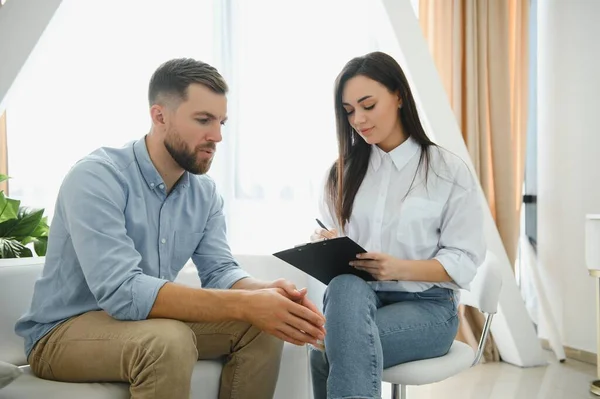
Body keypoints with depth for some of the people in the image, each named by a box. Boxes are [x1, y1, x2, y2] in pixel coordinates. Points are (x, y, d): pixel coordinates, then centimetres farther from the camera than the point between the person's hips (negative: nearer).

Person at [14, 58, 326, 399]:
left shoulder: (205, 191, -1)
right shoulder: (96, 178, -23)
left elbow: (220, 271, -4)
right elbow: (121, 291, -34)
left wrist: (267, 292, -28)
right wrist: (245, 305, -37)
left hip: (150, 323, 6)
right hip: (64, 332, -6)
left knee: (262, 327, -11)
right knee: (169, 341, -35)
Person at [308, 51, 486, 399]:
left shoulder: (450, 171, -1)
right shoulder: (343, 172, 11)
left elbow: (464, 260, -5)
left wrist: (400, 268, -22)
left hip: (426, 305, -3)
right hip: (357, 296, 4)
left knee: (328, 352, -32)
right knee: (344, 287, -35)